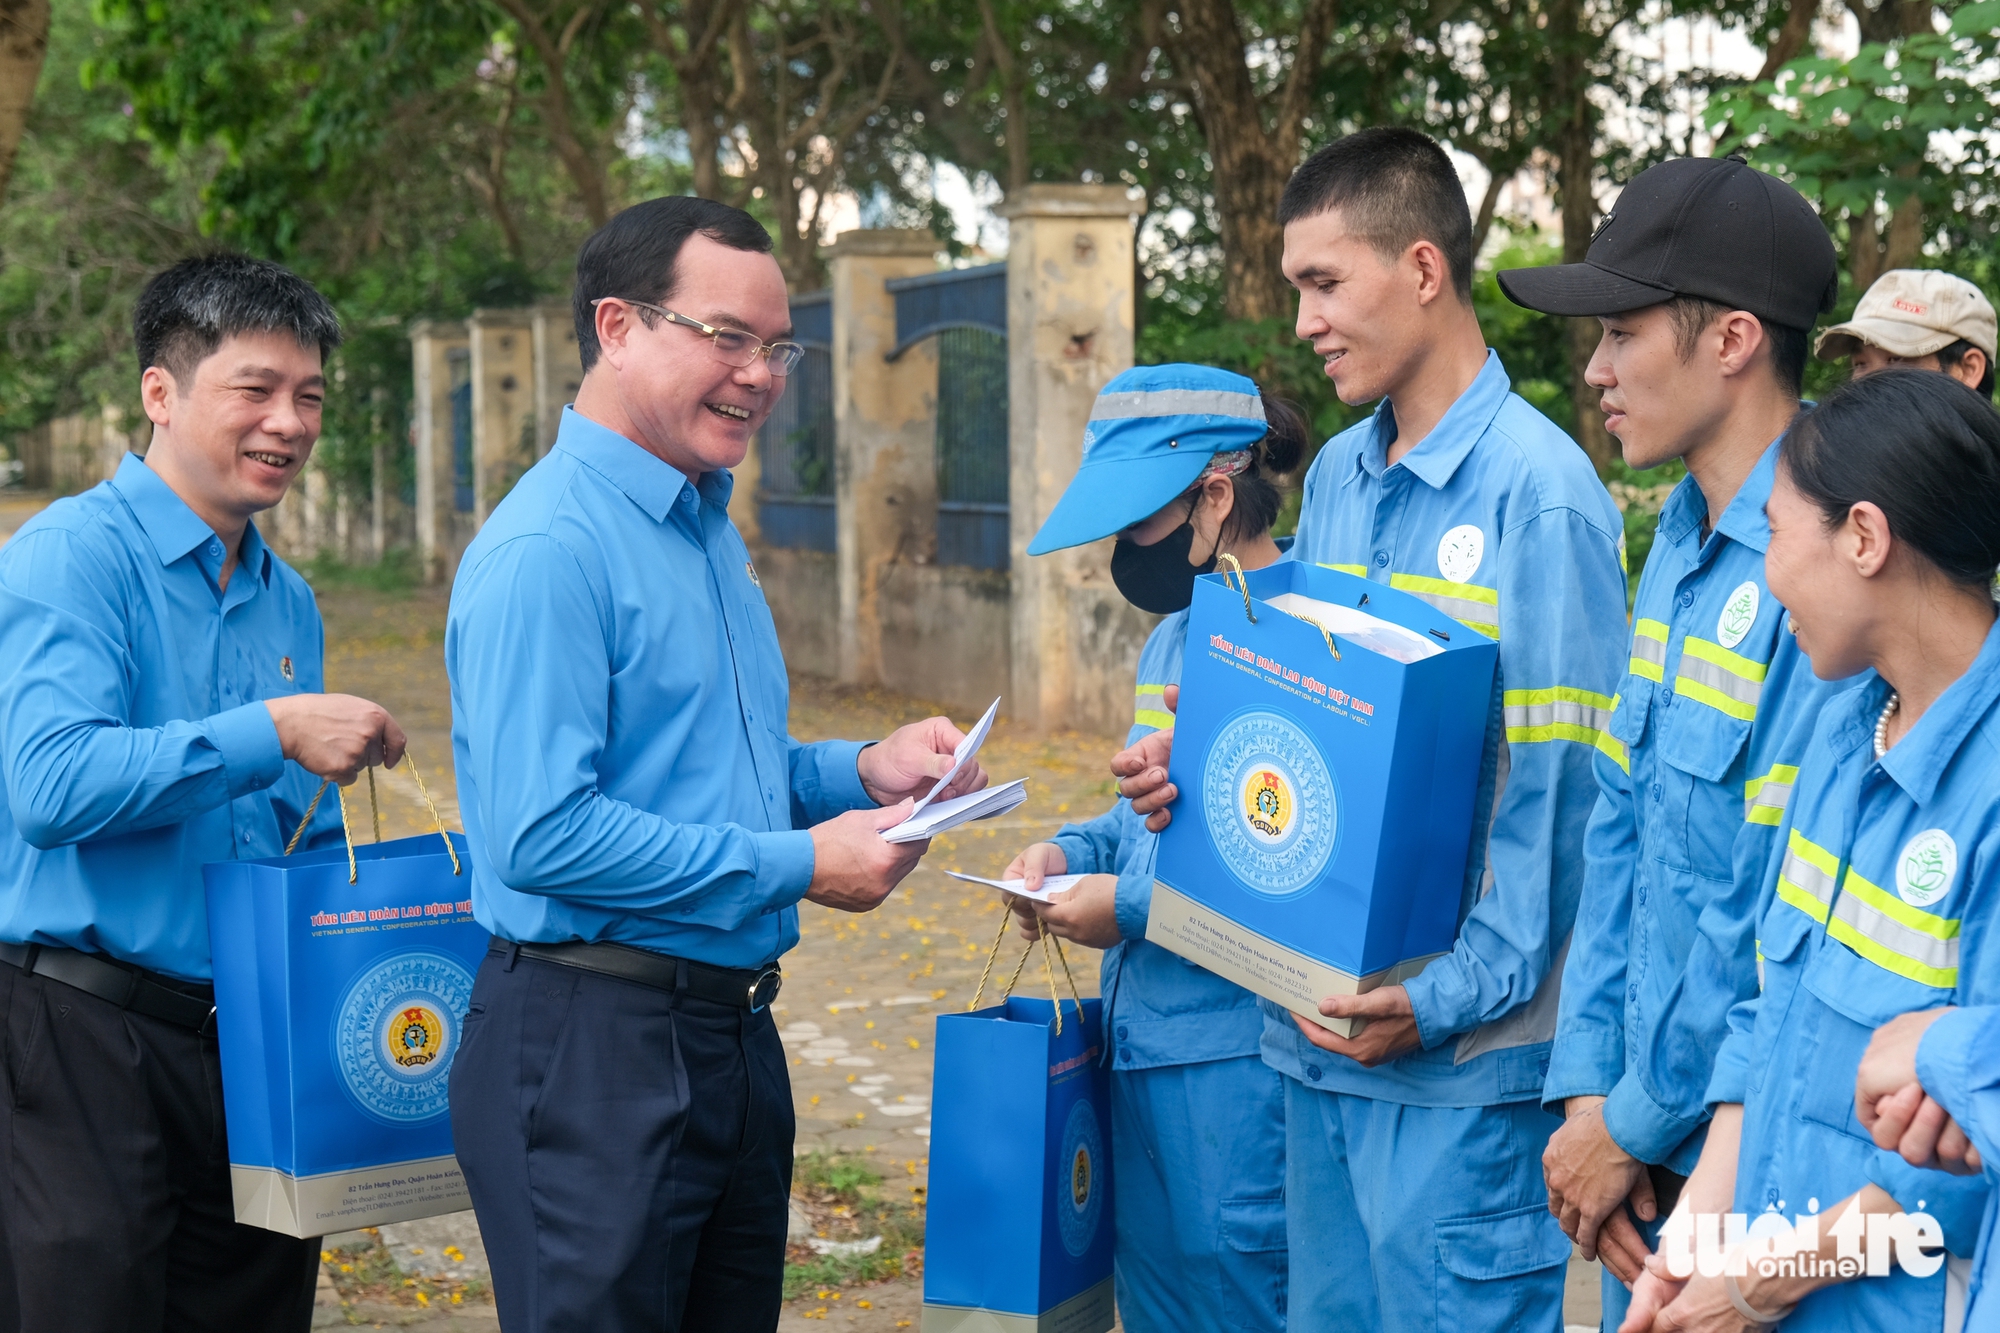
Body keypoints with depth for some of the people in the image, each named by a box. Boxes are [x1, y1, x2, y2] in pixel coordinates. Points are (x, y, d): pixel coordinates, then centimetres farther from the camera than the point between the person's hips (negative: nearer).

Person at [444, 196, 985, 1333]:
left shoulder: (711, 529, 15)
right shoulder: (549, 548, -16)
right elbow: (540, 839, -25)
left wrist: (861, 772, 5)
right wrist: (800, 864, -19)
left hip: (731, 1028, 9)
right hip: (592, 1047, -9)